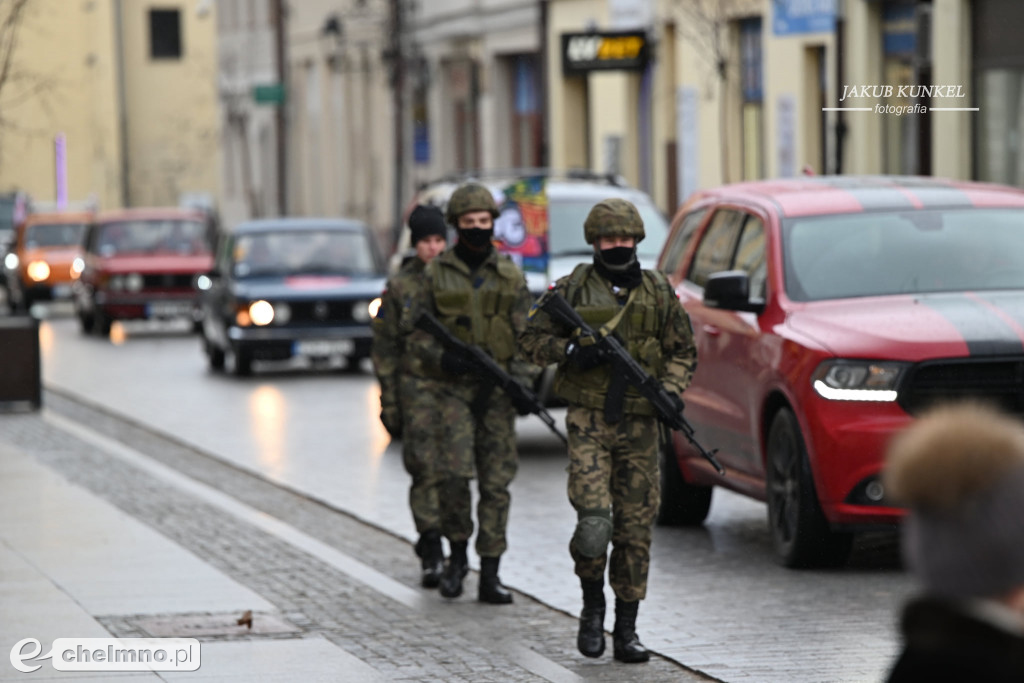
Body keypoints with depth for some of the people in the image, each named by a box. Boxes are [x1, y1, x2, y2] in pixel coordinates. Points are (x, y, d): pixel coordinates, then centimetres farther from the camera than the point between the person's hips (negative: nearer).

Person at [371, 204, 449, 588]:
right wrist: (389, 403, 1)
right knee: (425, 469, -8)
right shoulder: (400, 288, 4)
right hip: (417, 388, -2)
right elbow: (385, 348, 5)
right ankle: (431, 555, -6)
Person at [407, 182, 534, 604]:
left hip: (498, 389, 1)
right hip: (453, 387, -1)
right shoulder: (436, 274, 5)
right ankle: (457, 555, 6)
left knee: (496, 482, 0)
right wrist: (444, 359, -14)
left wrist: (522, 384, -9)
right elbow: (418, 335, 6)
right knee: (455, 472, -16)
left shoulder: (510, 276, 7)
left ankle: (489, 575, 4)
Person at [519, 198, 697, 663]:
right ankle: (592, 605, 10)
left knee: (636, 527, 2)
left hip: (640, 425, 2)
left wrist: (671, 390, -6)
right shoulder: (572, 289, 1)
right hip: (589, 420, -2)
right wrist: (570, 351, -13)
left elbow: (683, 352, 12)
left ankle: (626, 630, 11)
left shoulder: (659, 292, 7)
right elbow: (531, 340, 5)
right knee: (594, 520, -15)